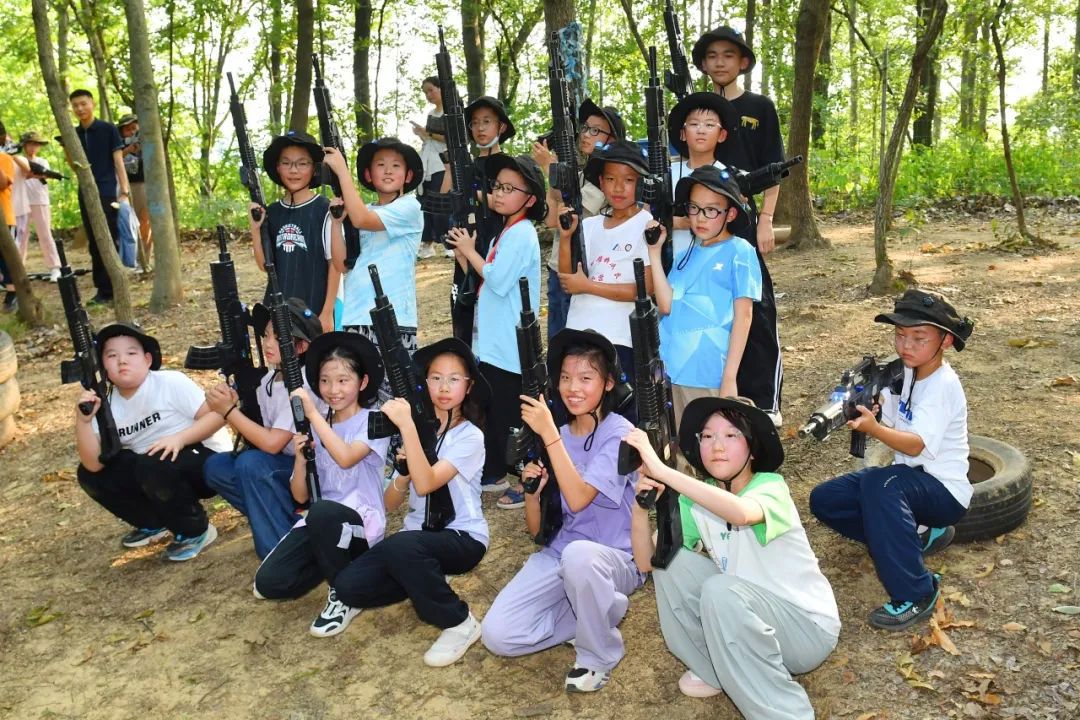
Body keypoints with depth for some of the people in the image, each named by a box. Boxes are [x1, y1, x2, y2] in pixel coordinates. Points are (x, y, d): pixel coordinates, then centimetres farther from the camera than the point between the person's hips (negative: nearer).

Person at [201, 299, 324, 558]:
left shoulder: (303, 384, -21)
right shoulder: (269, 378, 3)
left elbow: (272, 443, -25)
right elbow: (253, 436, 2)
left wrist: (229, 411, -20)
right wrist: (231, 405, -15)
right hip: (284, 467, 9)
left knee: (251, 464, -29)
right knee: (215, 467, -4)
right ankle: (291, 525, 1)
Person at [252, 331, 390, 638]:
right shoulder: (317, 428, 8)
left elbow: (345, 458, -29)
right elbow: (301, 496, 6)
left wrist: (312, 413, -25)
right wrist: (300, 457, -11)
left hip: (361, 523, -5)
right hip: (318, 523, 5)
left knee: (322, 512, -39)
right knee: (267, 583, -14)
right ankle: (337, 561, 12)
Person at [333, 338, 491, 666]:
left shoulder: (470, 436, -10)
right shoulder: (418, 429, 7)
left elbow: (426, 484, -26)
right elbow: (390, 504, 6)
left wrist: (407, 426, -30)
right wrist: (402, 473, -15)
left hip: (462, 538, -6)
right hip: (416, 534, 6)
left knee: (401, 546, -37)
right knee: (348, 586, -15)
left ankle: (460, 623, -16)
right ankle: (427, 581, 9)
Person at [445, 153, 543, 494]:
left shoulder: (521, 233, -14)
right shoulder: (507, 232, 15)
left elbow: (497, 281, -22)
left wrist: (469, 250, -9)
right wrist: (465, 254, 3)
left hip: (509, 346, -10)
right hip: (493, 341, 10)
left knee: (509, 417, -3)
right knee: (491, 411, 16)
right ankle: (492, 474, 28)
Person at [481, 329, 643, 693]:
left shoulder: (619, 433, -11)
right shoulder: (556, 435, 5)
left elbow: (578, 499, -27)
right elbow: (538, 530, 6)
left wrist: (549, 433, -26)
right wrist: (532, 489, -14)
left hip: (614, 559, -5)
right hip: (558, 555, 5)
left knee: (579, 555, -41)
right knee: (497, 634, -15)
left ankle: (600, 655, -11)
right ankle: (601, 611, 7)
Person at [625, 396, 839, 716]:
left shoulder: (770, 486, -21)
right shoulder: (696, 500, -3)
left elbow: (741, 513, -47)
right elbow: (647, 562, -9)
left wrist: (662, 470, -49)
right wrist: (641, 507, -27)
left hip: (807, 625, -6)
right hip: (745, 615, 6)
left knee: (720, 590, -32)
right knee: (670, 561, -11)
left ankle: (785, 712, -17)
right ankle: (717, 670, 8)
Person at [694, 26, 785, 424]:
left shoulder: (760, 108, 4)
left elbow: (773, 171, 1)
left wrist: (765, 220, -8)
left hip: (744, 221, -3)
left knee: (757, 309, -2)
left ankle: (765, 402, 5)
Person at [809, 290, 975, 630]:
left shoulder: (943, 385, -19)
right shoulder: (902, 373, 3)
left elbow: (916, 445, -29)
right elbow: (879, 411, -5)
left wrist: (872, 427, -46)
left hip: (944, 490, -8)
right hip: (907, 477, 8)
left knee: (878, 483, -38)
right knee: (824, 500, -6)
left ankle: (916, 595, -30)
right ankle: (916, 537, 5)